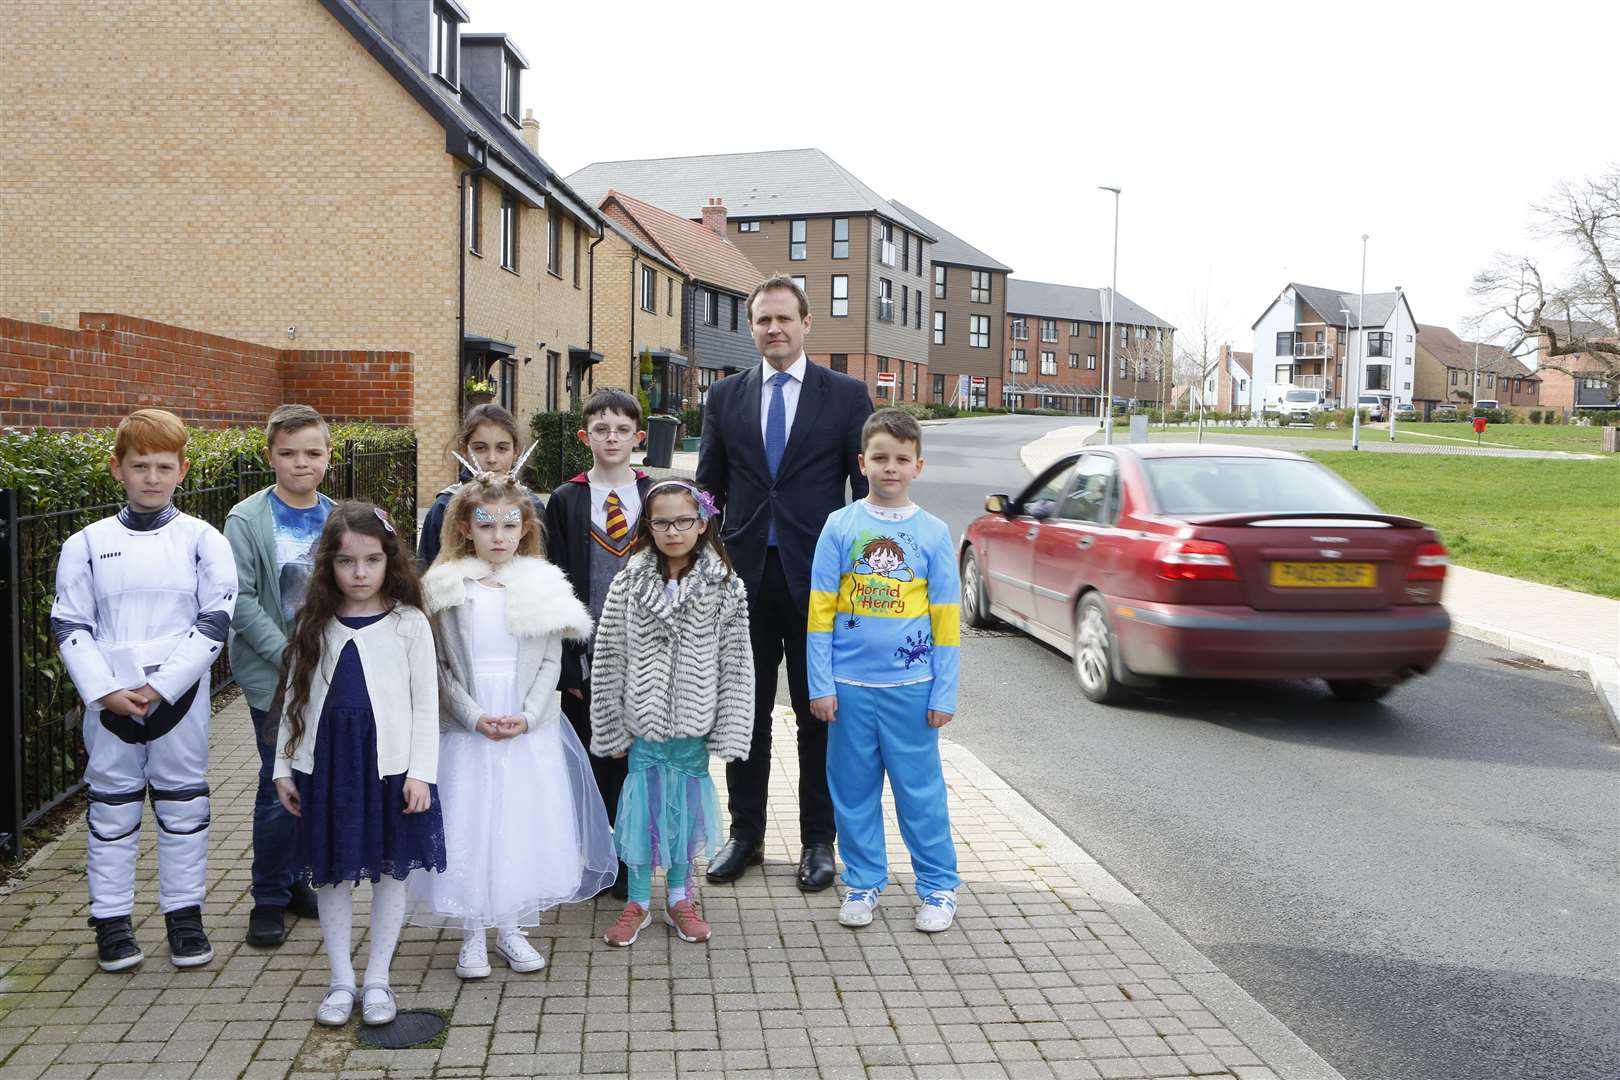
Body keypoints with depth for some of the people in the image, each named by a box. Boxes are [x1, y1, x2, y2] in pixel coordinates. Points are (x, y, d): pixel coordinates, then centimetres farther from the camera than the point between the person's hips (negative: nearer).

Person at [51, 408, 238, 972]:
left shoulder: (201, 539, -1)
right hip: (107, 700, 1)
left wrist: (161, 686, -13)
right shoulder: (87, 544, 3)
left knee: (183, 807, 8)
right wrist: (105, 690, -12)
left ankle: (185, 915, 21)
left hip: (180, 698, -1)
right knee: (111, 810, 9)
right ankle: (111, 920, 22)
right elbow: (70, 626, 1)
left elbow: (215, 622, -6)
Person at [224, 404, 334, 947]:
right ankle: (270, 899, 15)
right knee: (282, 789, -1)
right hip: (276, 678, -4)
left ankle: (298, 878, 29)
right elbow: (240, 599, -11)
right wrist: (289, 657, -17)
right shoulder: (247, 520, -7)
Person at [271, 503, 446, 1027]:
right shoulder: (313, 626, 4)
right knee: (331, 874, 9)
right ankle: (341, 980, 23)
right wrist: (283, 767, 7)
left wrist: (421, 772, -9)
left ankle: (377, 980, 22)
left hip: (389, 765, -2)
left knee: (389, 871, 7)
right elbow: (293, 700, 9)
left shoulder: (409, 623, -4)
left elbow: (425, 704, -4)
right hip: (326, 766, 2)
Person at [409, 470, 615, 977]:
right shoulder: (447, 589, -2)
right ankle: (473, 936, 19)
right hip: (467, 732, -1)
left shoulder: (542, 586, 1)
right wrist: (476, 717, -13)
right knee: (468, 828, 3)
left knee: (524, 826, 7)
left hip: (531, 731, 1)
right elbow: (439, 666, -3)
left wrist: (527, 716, -12)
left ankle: (511, 929, 24)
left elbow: (551, 662, 0)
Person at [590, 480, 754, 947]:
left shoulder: (724, 586, -5)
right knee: (642, 803, 7)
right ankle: (638, 902, 23)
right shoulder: (629, 584, -4)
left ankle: (679, 897, 29)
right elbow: (609, 659, -1)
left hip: (692, 723, 0)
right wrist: (612, 728, -1)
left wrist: (729, 731, -5)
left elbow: (736, 663, -3)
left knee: (685, 803, 11)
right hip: (643, 722, 0)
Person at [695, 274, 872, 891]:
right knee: (746, 713, 11)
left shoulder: (846, 395, 2)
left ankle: (818, 841, 20)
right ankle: (745, 834, 25)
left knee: (819, 715, 7)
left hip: (817, 578, -2)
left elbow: (869, 487, 2)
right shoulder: (725, 397, 9)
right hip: (745, 575, 2)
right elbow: (709, 486, 11)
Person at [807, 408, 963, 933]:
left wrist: (944, 693, -1)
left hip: (911, 686, -1)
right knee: (854, 790, 10)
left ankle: (938, 887, 22)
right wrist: (821, 684, -3)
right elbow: (820, 610, 1)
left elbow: (946, 618, 2)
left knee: (921, 790, 6)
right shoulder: (840, 525, 0)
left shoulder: (933, 532, 1)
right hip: (849, 685, 1)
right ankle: (863, 883, 26)